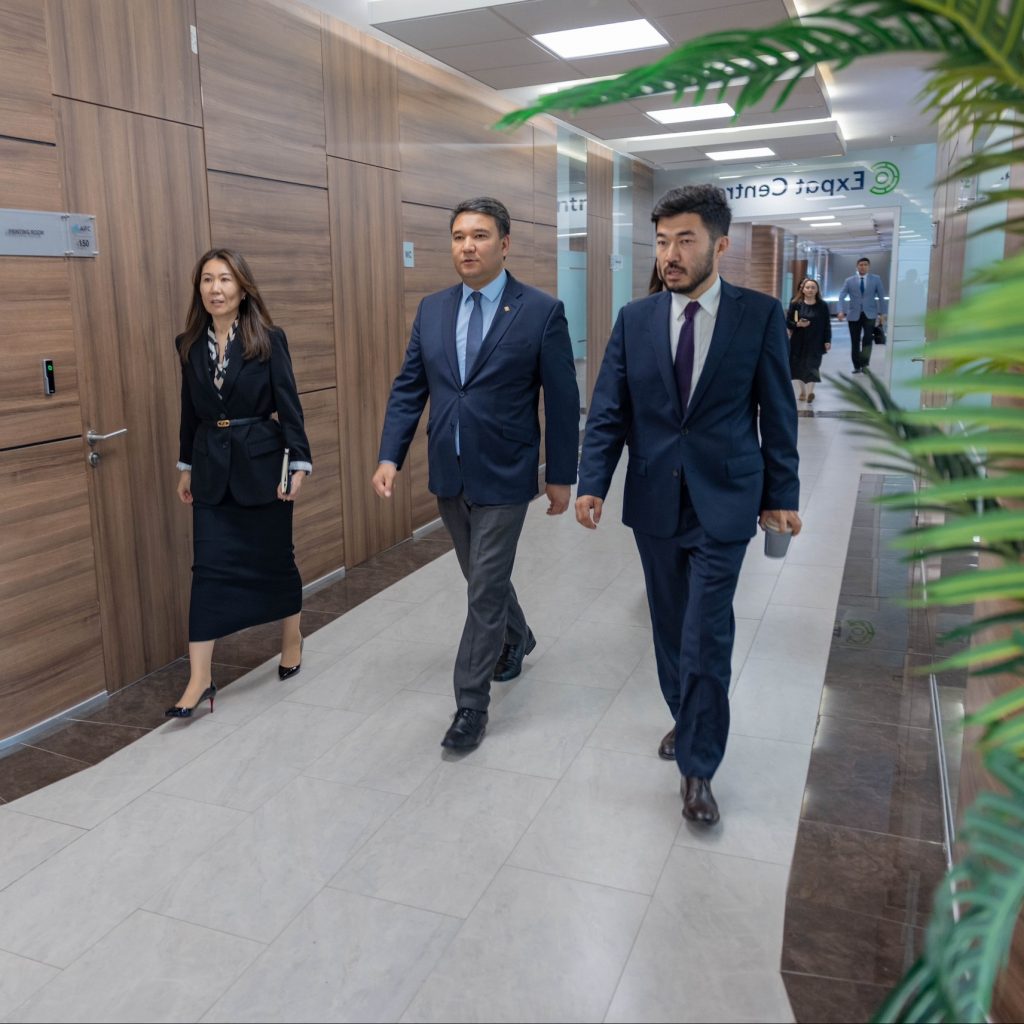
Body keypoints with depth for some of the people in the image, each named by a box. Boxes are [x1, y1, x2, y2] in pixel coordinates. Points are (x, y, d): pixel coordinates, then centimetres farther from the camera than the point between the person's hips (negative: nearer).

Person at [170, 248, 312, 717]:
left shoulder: (269, 339, -6)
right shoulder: (189, 344, 5)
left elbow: (289, 405, -7)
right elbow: (190, 411, 12)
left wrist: (299, 462, -13)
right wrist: (186, 466, 14)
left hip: (262, 463, -3)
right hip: (212, 467, 3)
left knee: (274, 556, 9)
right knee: (209, 566, -1)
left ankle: (292, 639, 33)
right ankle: (200, 678, 1)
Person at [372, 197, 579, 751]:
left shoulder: (541, 311, -9)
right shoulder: (432, 309, 5)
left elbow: (562, 401, -6)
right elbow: (408, 388, 6)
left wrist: (561, 475, -4)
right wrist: (390, 456, -5)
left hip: (503, 476, -5)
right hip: (449, 475, 5)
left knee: (485, 588, -1)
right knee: (483, 576, 20)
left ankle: (471, 704, 12)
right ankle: (516, 639, 48)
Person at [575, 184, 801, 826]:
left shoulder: (760, 315, -4)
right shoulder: (635, 319, 2)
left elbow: (777, 415, 0)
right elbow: (608, 412, 1)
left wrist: (781, 498, 1)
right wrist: (592, 485, -10)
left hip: (722, 501, -3)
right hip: (654, 500, 3)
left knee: (707, 637, -3)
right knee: (671, 627, 15)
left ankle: (698, 767, 13)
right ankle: (686, 721, 39)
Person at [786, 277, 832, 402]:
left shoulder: (822, 306, -1)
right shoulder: (795, 304, -2)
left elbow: (827, 324, 1)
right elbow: (787, 322, 0)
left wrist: (827, 340, -3)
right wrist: (797, 324, -18)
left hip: (815, 342, -1)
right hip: (798, 341, 1)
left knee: (812, 366, -8)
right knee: (799, 366, 9)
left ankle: (810, 391, -9)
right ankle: (803, 391, 24)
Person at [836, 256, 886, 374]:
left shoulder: (876, 279, 7)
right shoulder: (849, 280, 6)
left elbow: (881, 296, 7)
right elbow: (842, 296, -2)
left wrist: (882, 313, 1)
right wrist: (841, 311, -17)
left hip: (869, 314, -1)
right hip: (854, 314, 1)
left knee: (867, 337, -19)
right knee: (855, 341, 3)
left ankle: (864, 362, -10)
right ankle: (857, 366, 12)